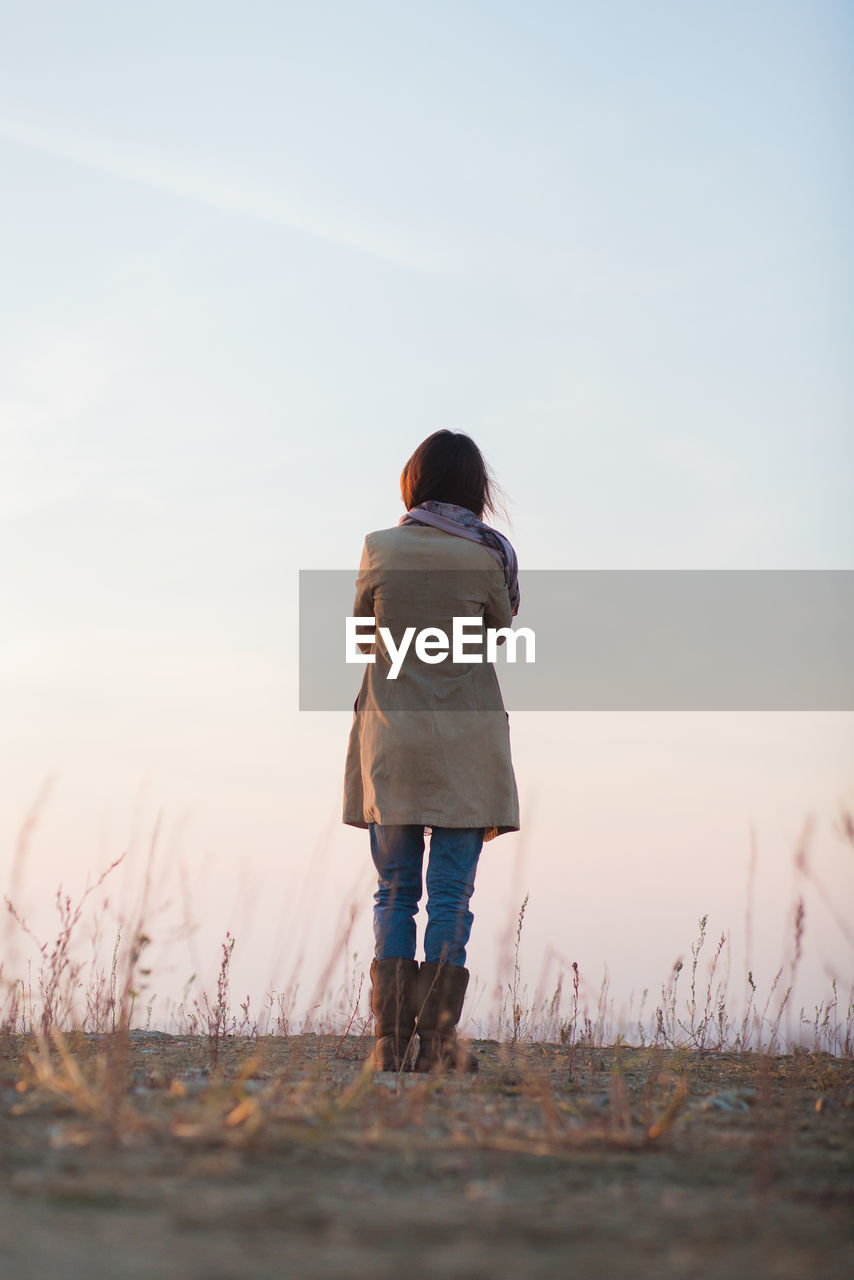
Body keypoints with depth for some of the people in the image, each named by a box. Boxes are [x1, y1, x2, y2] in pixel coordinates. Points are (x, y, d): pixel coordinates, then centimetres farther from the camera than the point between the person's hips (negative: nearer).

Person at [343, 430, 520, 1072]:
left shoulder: (380, 549, 0)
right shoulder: (489, 555, -3)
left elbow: (360, 632, 10)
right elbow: (501, 627, 9)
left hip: (390, 733, 1)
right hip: (465, 737, -1)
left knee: (395, 891, 7)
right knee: (452, 893, 1)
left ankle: (391, 1040, 2)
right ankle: (436, 1042, -2)